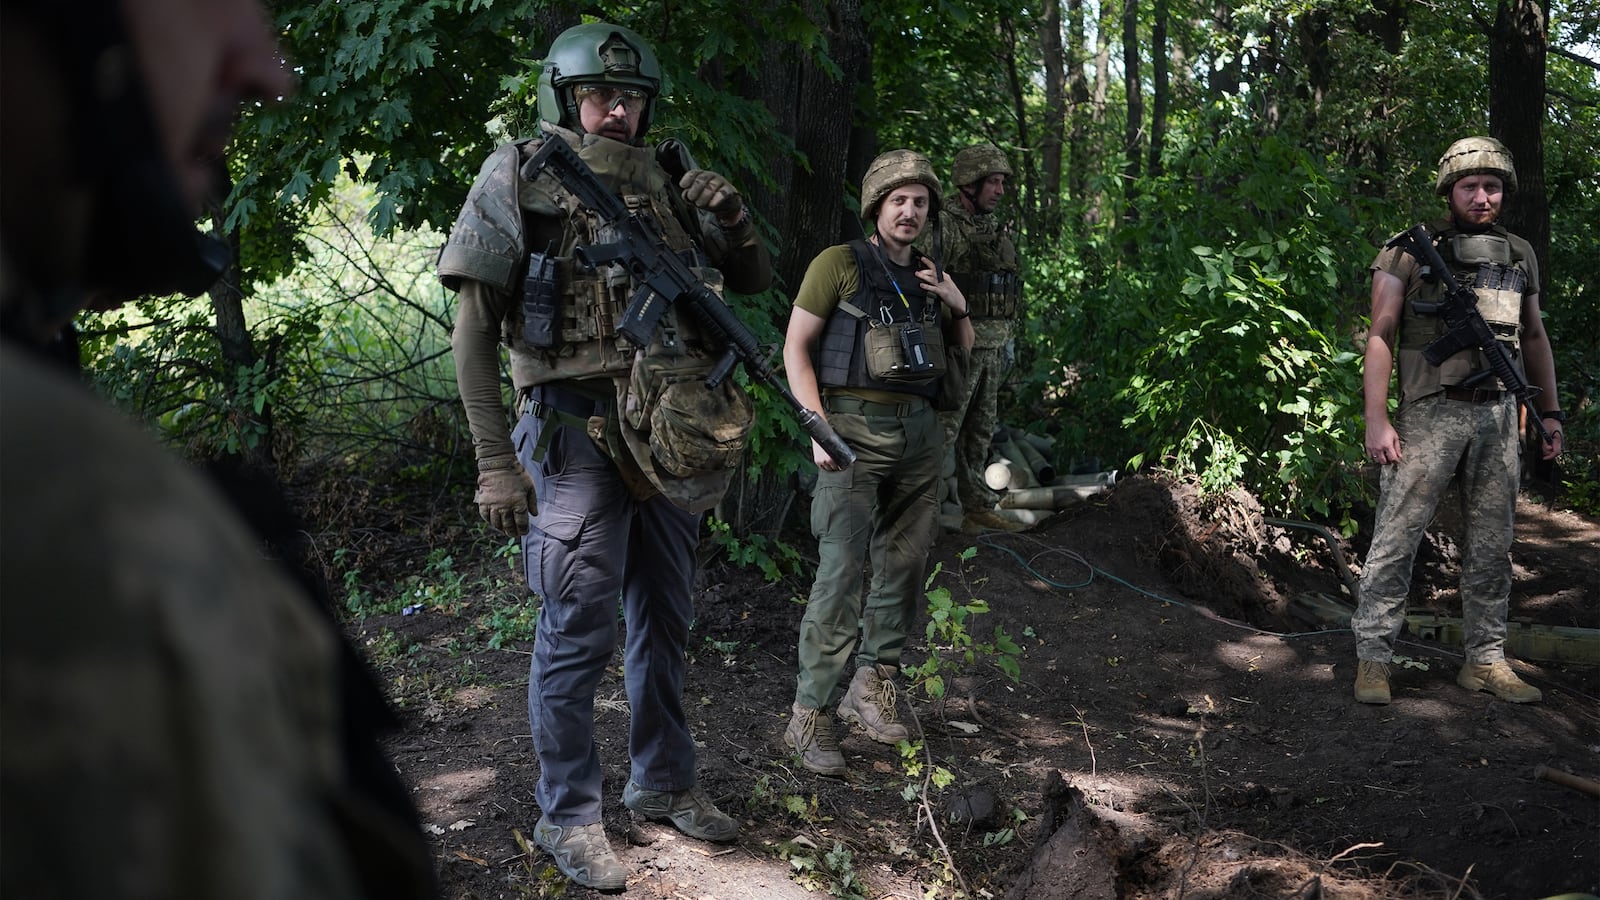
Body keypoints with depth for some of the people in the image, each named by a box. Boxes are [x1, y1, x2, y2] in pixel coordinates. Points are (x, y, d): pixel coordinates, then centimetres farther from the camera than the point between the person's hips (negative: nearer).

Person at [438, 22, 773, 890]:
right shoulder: (520, 180, -5)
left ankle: (663, 783, 31)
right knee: (576, 635, -1)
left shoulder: (667, 183, 8)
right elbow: (474, 329, -7)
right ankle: (568, 817, 13)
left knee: (664, 624, 15)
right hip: (577, 438, -5)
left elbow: (754, 280, 17)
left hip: (670, 439, 5)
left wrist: (732, 216, -5)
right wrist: (495, 461, -14)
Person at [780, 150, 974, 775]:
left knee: (905, 563, 10)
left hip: (918, 430, 7)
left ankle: (870, 686, 26)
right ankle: (809, 716, -7)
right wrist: (819, 429, -14)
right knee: (842, 570, -11)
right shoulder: (839, 265, -2)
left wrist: (957, 305, 5)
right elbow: (796, 346, -4)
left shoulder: (929, 276, 16)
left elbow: (962, 356, 25)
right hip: (856, 429, -6)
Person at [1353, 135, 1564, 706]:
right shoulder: (1411, 252, -1)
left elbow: (1534, 337, 22)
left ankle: (1486, 662, 16)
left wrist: (1551, 412, 16)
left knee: (1491, 547, 8)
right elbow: (1381, 336, -5)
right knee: (1396, 539, -6)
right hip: (1430, 415, -5)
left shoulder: (1520, 256, 14)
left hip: (1498, 418, 5)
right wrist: (1376, 421, -13)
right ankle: (1372, 659, 0)